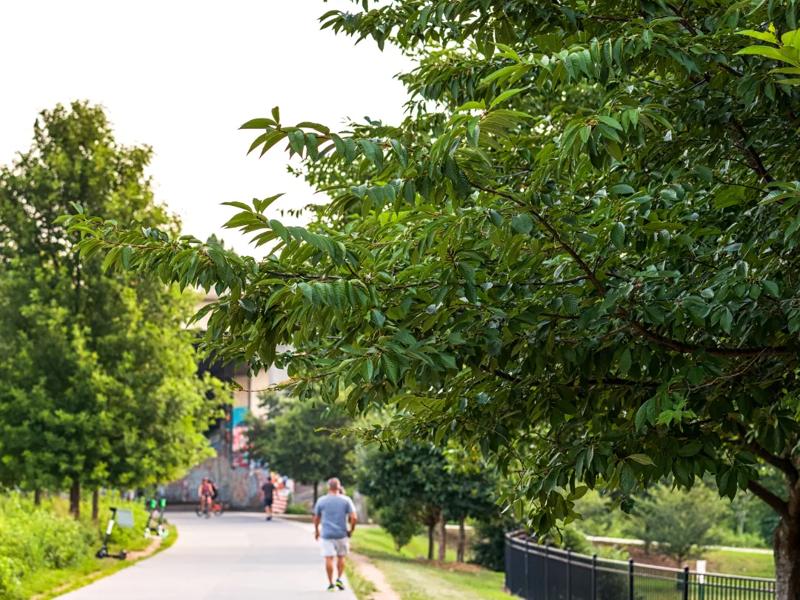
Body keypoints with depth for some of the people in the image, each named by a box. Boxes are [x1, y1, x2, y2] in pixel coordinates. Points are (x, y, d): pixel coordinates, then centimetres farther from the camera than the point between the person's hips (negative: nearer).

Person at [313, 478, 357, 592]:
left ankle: (331, 583, -1)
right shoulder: (346, 500, -2)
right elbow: (354, 518, -8)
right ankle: (339, 579, 6)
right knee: (341, 557, 16)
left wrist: (316, 531, 24)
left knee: (329, 558, 0)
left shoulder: (321, 501, 0)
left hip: (327, 534, 0)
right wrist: (351, 530, 7)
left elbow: (316, 518, 9)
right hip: (341, 534, 1)